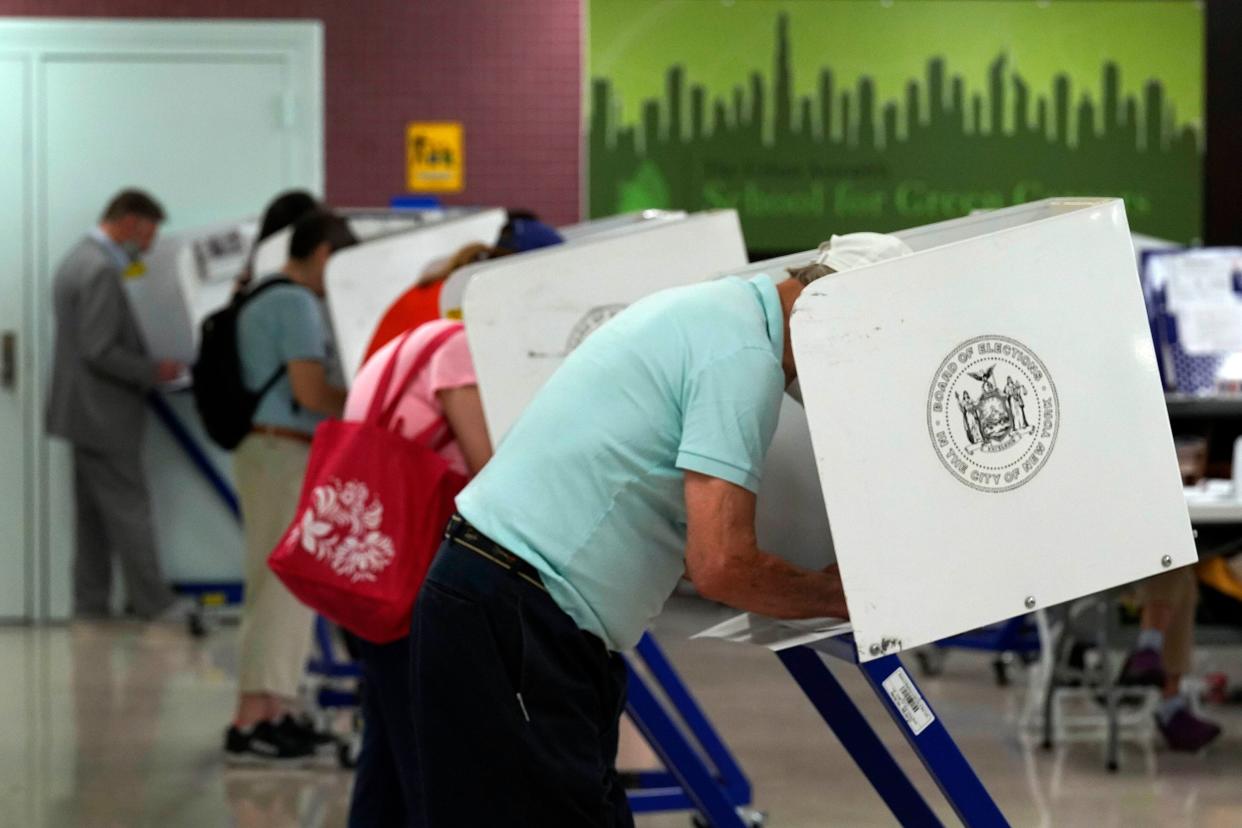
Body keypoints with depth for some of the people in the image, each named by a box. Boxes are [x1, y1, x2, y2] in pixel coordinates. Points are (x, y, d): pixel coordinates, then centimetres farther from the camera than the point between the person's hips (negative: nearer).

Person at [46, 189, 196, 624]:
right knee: (129, 510, -4)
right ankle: (153, 602, 0)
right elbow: (100, 351, -24)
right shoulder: (101, 271, -20)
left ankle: (91, 604, 16)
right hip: (103, 413, -10)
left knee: (94, 515, 12)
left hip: (83, 411, 10)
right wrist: (153, 371, -13)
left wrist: (146, 366, 13)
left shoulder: (78, 260, 12)